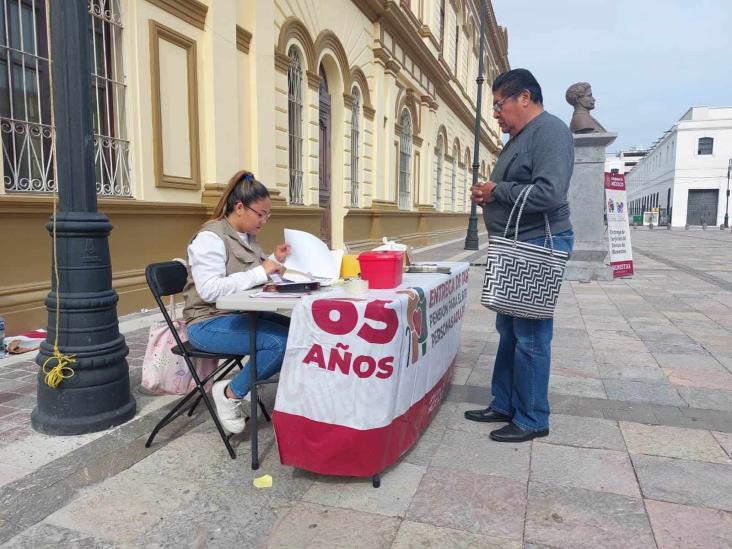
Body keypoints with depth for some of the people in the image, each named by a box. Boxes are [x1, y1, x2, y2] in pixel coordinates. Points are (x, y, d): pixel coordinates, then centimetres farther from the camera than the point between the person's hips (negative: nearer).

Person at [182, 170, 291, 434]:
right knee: (283, 342, -27)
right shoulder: (210, 237, -13)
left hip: (243, 315, 8)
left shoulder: (248, 237, 12)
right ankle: (230, 393, -6)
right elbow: (210, 290, -24)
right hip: (210, 323, -8)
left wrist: (274, 261, 1)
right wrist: (260, 272, -25)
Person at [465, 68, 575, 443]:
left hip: (538, 248, -10)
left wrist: (497, 190, -14)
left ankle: (532, 419, 10)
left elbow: (549, 193, -25)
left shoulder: (549, 131, -12)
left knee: (530, 335, -3)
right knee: (509, 330, 14)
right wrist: (488, 197, 6)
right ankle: (504, 405, 26)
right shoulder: (519, 138, 18)